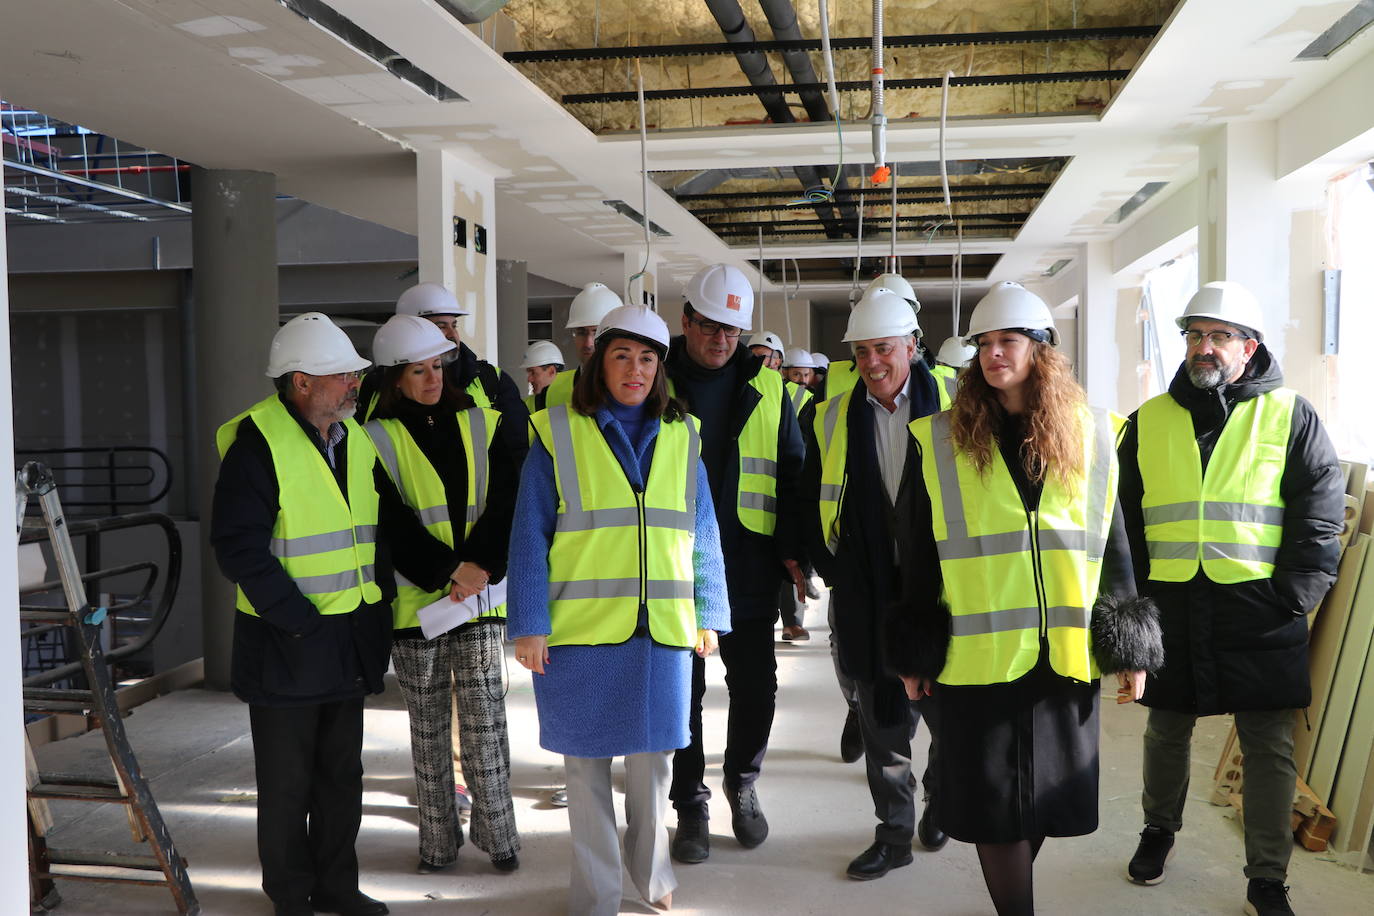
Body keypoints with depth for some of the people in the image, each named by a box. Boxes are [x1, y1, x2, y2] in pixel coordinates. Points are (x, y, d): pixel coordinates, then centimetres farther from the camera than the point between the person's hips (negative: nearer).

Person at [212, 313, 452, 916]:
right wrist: (300, 618, -21)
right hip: (285, 642, -7)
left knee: (341, 772, 17)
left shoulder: (355, 438, 8)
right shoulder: (256, 444, -16)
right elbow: (239, 548, -20)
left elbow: (391, 524, 15)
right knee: (287, 781, 9)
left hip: (352, 639, 7)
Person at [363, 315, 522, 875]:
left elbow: (506, 504, 1)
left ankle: (497, 835, 15)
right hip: (415, 600, -1)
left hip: (480, 596, 1)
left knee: (484, 721, 1)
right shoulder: (378, 439, -1)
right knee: (429, 729, 8)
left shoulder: (482, 424, 7)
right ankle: (438, 843, 20)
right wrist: (447, 572, -14)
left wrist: (482, 565, -13)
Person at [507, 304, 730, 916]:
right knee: (586, 762, 8)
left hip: (663, 633, 3)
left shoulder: (682, 437, 9)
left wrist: (708, 616, 6)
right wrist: (529, 626, -9)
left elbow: (703, 537, 11)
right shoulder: (558, 435, -1)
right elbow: (529, 538, -4)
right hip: (582, 631, -2)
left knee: (651, 759, 12)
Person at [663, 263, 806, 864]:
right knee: (682, 690, 6)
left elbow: (792, 471, 10)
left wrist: (792, 548, 2)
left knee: (756, 687, 8)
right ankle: (691, 803, 22)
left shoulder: (765, 386, 7)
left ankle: (742, 785, 32)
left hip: (748, 570, 2)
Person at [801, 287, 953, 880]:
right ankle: (894, 833, 24)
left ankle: (940, 797, 36)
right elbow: (812, 505, 10)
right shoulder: (832, 421, 5)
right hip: (866, 598, 2)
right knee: (881, 722, 9)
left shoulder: (952, 407, -2)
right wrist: (835, 572, 3)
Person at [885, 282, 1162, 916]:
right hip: (978, 655, -2)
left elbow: (1115, 547, 8)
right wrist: (915, 656, 3)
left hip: (1066, 655, 2)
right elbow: (918, 559, 2)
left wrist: (1131, 650, 7)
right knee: (995, 803, 3)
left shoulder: (1093, 438, 6)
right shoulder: (940, 442, 0)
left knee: (1048, 795, 13)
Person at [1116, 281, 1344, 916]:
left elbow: (1320, 514, -1)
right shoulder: (1149, 421, 8)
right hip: (1170, 609, 2)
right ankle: (1159, 831, 38)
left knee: (1270, 747, 4)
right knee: (1167, 733, 15)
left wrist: (1292, 600, -9)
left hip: (1258, 612, -2)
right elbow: (1124, 517, 10)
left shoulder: (1290, 417, 2)